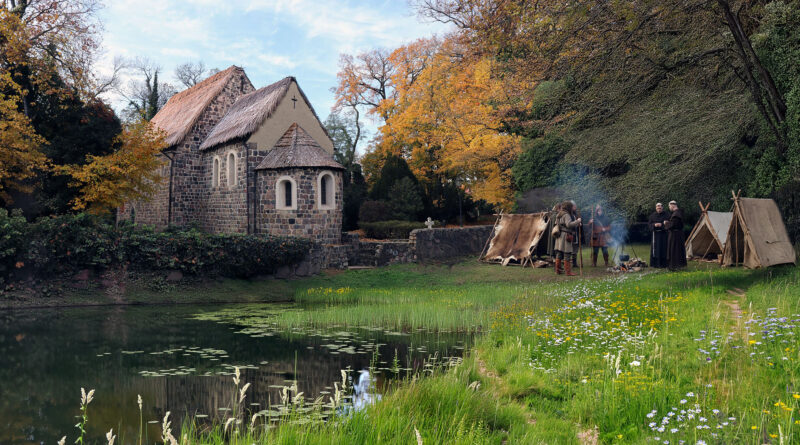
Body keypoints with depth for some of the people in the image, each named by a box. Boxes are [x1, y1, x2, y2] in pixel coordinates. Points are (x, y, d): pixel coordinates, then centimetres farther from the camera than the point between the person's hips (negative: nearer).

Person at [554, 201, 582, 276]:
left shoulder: (560, 215, 15)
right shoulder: (566, 215, -14)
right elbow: (569, 224, -26)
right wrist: (577, 221, -15)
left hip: (560, 235, 10)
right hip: (566, 235, -10)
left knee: (559, 254, 13)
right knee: (567, 254, -7)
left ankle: (558, 270, 20)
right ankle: (568, 272, -5)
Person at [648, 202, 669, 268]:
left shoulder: (666, 215, 1)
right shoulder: (653, 215, 7)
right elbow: (649, 223, 6)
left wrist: (661, 224, -18)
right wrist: (654, 225, -13)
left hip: (663, 234, -1)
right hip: (655, 234, 1)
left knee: (663, 248, -2)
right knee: (655, 248, -1)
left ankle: (662, 263, 2)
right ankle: (654, 263, 5)